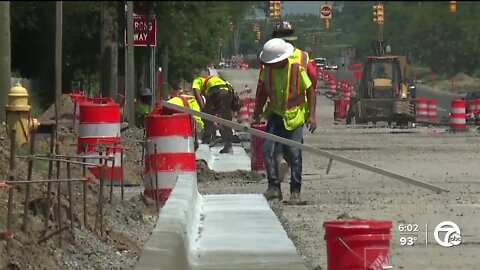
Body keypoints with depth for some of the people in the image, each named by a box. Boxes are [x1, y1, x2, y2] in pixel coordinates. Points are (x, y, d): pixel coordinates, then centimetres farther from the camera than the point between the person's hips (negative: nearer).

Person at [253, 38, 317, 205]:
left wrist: (311, 116, -13)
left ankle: (295, 192, 4)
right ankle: (274, 187, 0)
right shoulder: (268, 69, -4)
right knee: (268, 150, -9)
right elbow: (262, 91, 13)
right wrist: (257, 112, 13)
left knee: (294, 154, -4)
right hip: (276, 114, 4)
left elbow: (311, 91, -9)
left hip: (295, 116, -4)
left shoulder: (297, 69, -16)